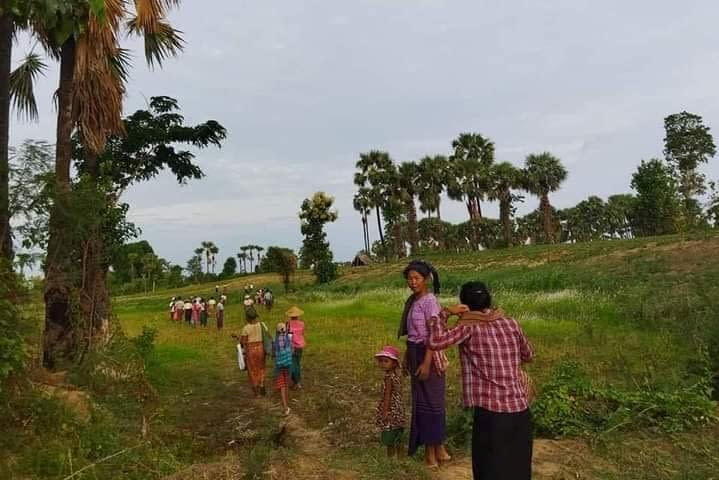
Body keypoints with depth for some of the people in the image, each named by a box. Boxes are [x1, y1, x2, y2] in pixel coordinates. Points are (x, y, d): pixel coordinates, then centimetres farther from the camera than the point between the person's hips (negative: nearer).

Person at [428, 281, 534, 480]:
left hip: (491, 410, -5)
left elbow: (435, 341, -20)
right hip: (520, 407, 5)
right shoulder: (510, 323, 6)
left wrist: (445, 312, -7)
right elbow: (528, 355, 20)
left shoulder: (469, 327, -8)